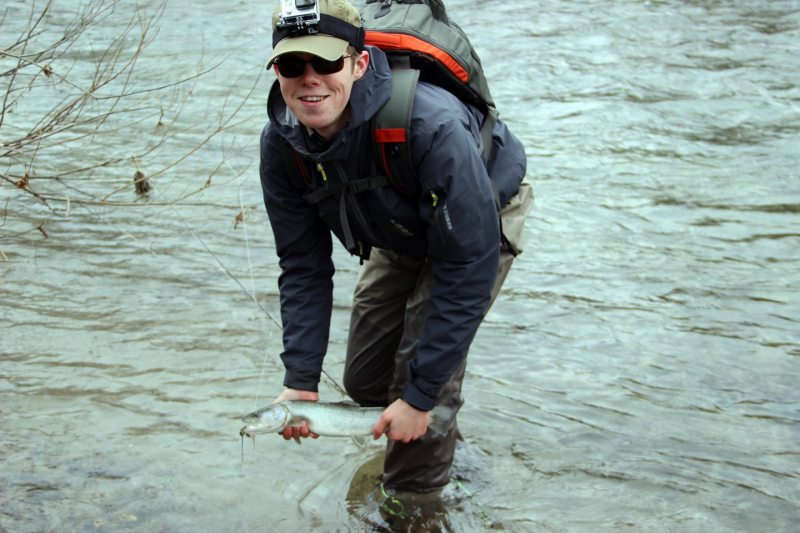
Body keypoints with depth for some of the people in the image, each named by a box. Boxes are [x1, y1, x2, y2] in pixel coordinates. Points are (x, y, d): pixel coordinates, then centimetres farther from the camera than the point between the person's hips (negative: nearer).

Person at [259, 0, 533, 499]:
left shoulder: (431, 127, -41)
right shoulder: (281, 143, -22)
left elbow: (467, 270, -35)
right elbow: (303, 266, -12)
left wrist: (420, 395, -32)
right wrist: (300, 379, -21)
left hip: (481, 220, -6)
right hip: (402, 236, 6)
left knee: (421, 372, -17)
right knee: (365, 380, 7)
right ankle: (436, 439, 39)